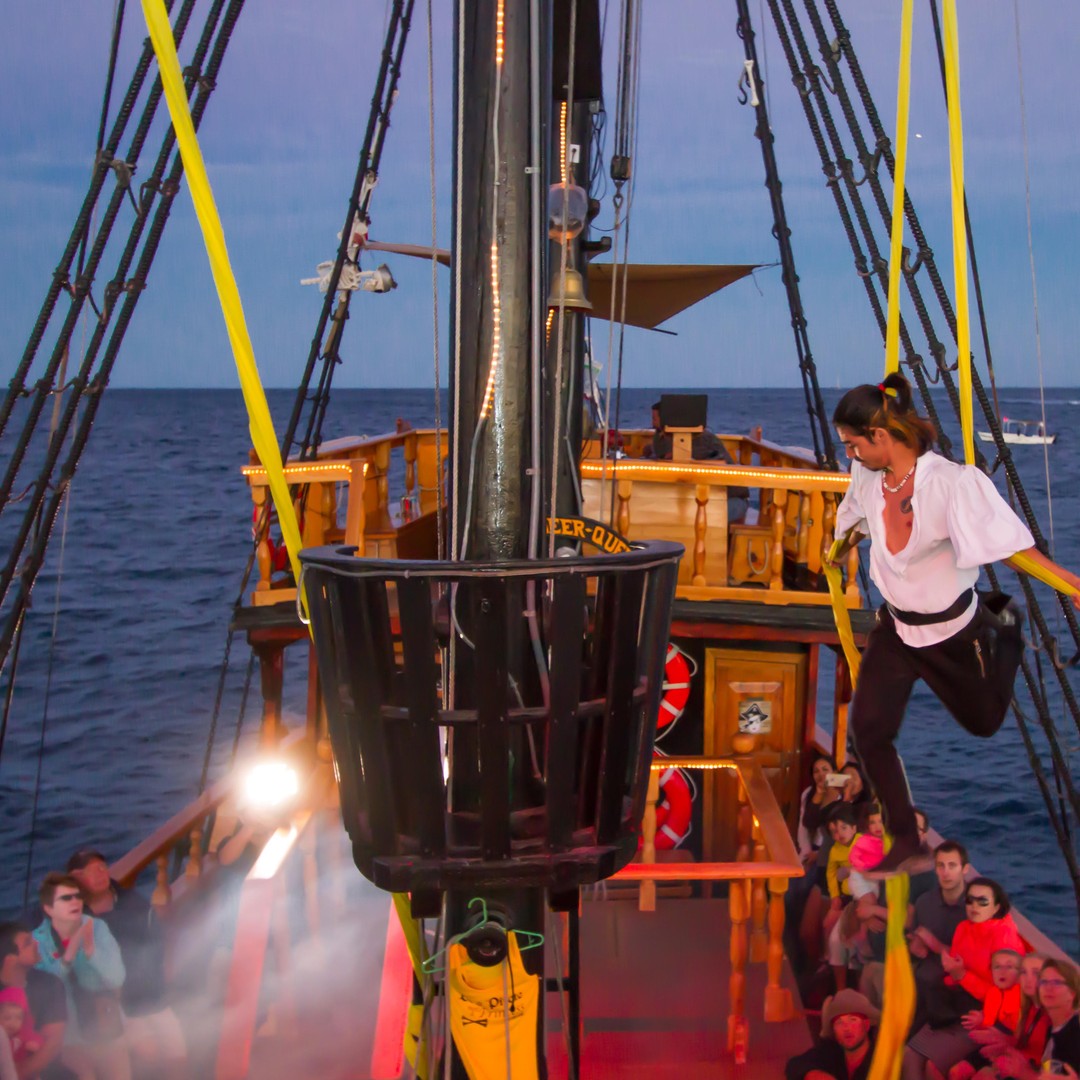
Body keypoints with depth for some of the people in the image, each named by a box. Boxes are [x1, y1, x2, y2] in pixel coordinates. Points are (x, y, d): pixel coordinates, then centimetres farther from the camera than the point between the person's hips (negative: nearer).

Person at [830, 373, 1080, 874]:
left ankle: (1005, 628, 46)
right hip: (895, 627, 4)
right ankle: (905, 839, 12)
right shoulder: (867, 479, -9)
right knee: (868, 728, -8)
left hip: (952, 630, -4)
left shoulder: (951, 483, -28)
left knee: (984, 721, 19)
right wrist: (840, 551, 34)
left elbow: (1007, 541, -30)